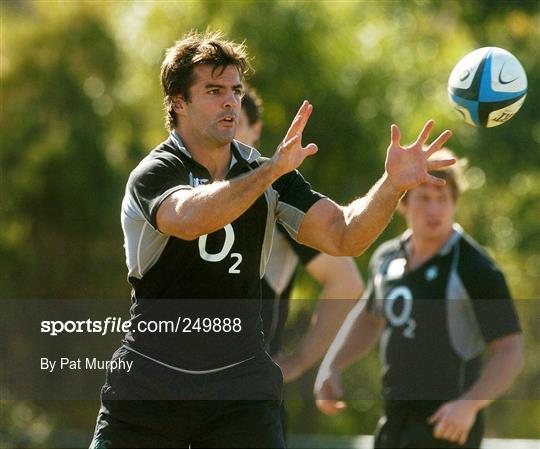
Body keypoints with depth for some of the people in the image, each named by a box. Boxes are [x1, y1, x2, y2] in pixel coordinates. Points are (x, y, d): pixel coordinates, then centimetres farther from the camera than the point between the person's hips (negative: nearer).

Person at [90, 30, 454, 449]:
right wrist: (271, 171, -42)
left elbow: (343, 237, -5)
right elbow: (188, 219, -33)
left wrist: (392, 184, -23)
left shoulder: (271, 177, 6)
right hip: (149, 387, -3)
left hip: (241, 390, 3)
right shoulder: (153, 174, -9)